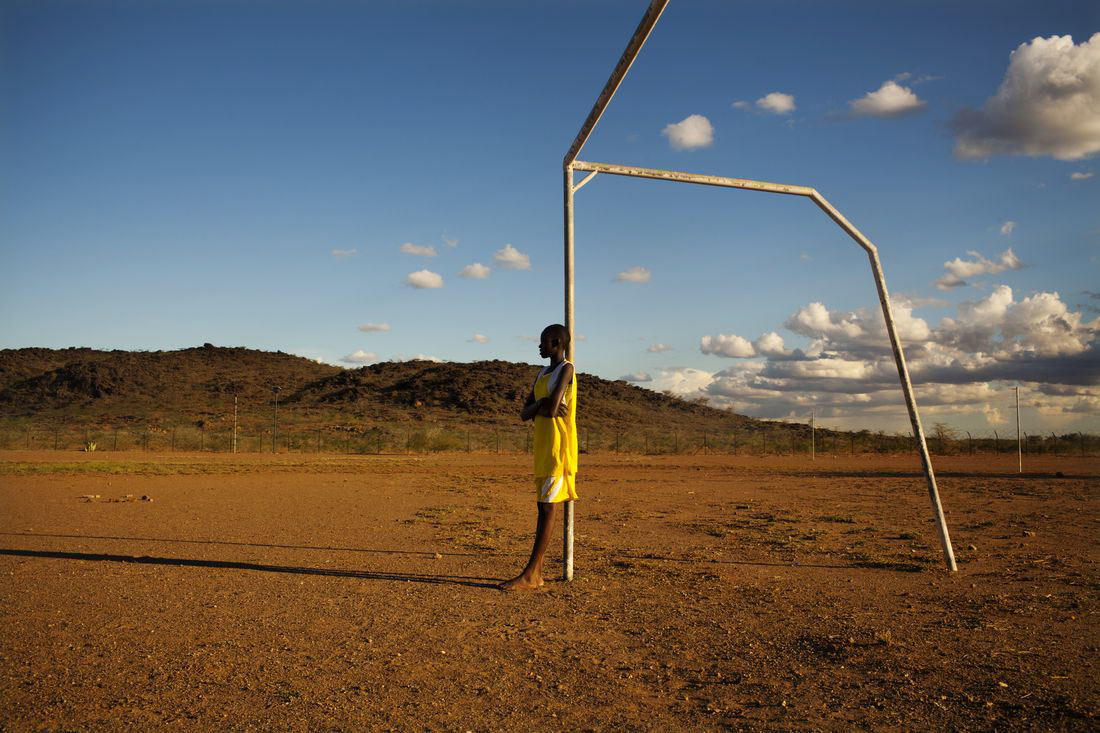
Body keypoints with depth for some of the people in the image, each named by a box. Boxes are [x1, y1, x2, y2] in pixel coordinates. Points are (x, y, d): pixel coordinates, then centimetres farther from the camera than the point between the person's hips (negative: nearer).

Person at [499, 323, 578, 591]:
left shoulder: (566, 369, -9)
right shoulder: (542, 374, 17)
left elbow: (552, 408, -20)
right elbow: (524, 413, 12)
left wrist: (542, 408, 1)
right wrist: (540, 407, -9)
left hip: (559, 446, -9)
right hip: (543, 447, 9)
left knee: (548, 507, -9)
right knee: (544, 506, 9)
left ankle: (530, 574, -11)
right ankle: (536, 570, 13)